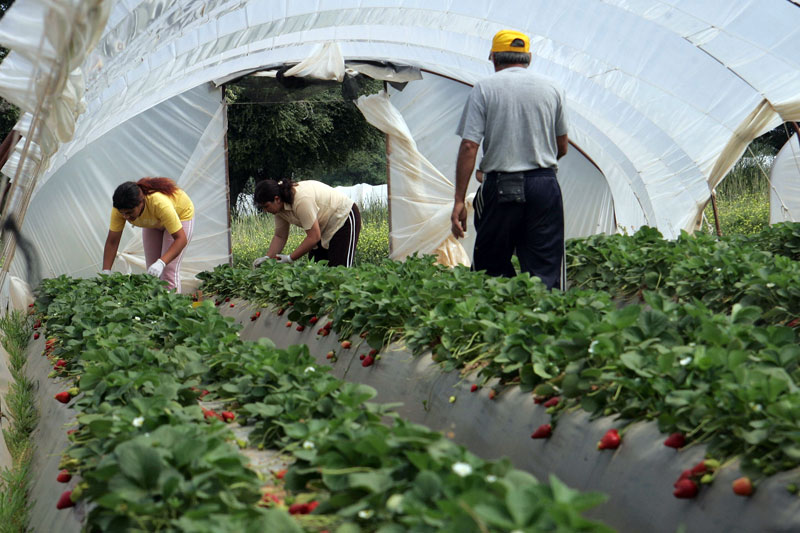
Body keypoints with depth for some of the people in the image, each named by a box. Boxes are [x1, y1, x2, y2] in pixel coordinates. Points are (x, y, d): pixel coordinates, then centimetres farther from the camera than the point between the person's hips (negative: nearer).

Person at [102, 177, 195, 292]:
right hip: (153, 222, 5)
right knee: (151, 270, 1)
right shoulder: (121, 207, -29)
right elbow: (112, 242, -20)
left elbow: (181, 239, -40)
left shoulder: (160, 203, -43)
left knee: (169, 270, -14)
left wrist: (161, 263, -50)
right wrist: (106, 273, -25)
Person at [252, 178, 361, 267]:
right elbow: (279, 236, 1)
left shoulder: (301, 200, -34)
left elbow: (313, 237, -31)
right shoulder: (279, 205, -8)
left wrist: (290, 258, -25)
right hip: (324, 227, 9)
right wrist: (267, 258, -12)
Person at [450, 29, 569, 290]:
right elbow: (562, 148, 16)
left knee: (491, 268, 9)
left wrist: (459, 200, -6)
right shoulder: (551, 88, 9)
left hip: (500, 187, -2)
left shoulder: (484, 88, 0)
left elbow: (469, 146, -8)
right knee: (547, 272, 3)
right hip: (545, 184, 2)